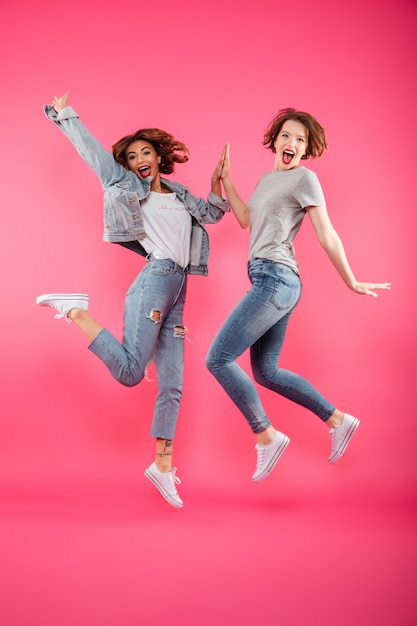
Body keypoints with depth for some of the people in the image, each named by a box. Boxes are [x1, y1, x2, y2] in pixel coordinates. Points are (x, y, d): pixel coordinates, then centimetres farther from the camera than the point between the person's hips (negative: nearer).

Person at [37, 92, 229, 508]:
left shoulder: (179, 196, 23)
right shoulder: (128, 186, 8)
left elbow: (213, 213, 35)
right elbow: (91, 150, 11)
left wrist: (217, 181, 22)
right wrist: (64, 115, 19)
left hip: (177, 293, 6)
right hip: (155, 282, -6)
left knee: (172, 386, 5)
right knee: (129, 371, -21)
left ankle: (162, 465, 12)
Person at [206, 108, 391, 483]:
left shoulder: (304, 178, -4)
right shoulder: (266, 179, 20)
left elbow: (327, 236, -5)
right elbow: (246, 220, 22)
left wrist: (352, 283, 0)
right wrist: (225, 179, 22)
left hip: (276, 279, -9)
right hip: (266, 280, 9)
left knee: (218, 360, -12)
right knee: (266, 372, 12)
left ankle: (266, 437, -2)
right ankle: (338, 420, 20)